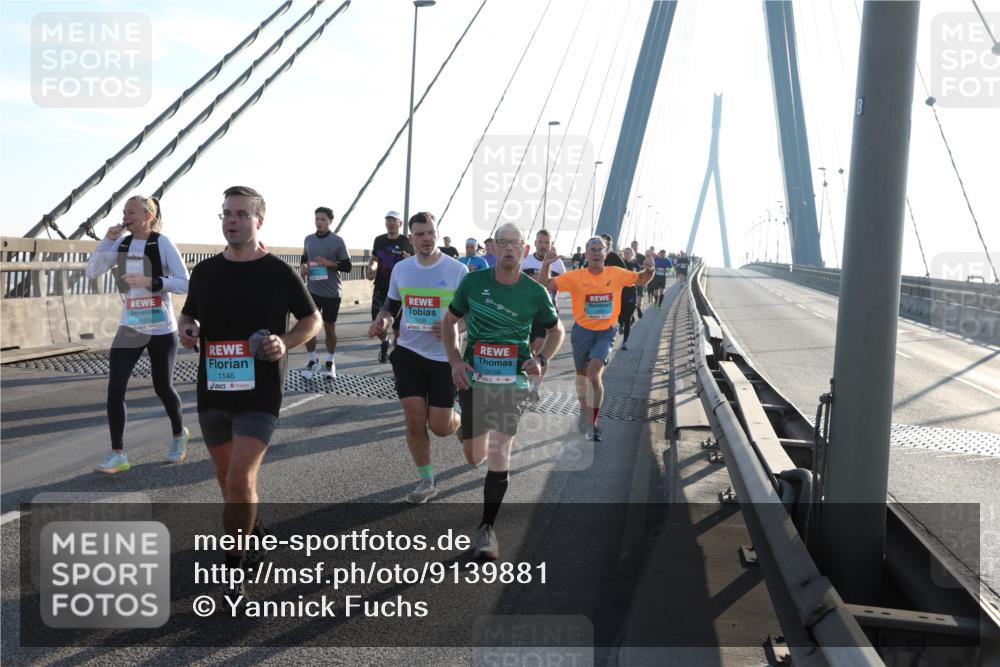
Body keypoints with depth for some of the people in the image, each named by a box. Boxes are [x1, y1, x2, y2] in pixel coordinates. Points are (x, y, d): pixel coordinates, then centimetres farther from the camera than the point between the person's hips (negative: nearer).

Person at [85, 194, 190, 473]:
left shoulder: (162, 243, -10)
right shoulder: (121, 244, 3)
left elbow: (185, 284, -14)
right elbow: (92, 272, -2)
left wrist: (150, 282, -25)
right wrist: (107, 240, -10)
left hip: (161, 329, -4)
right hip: (129, 328, 4)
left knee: (162, 388, 8)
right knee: (115, 388, -6)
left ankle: (179, 434, 35)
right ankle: (117, 454, 2)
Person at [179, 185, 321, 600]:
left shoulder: (279, 272, -5)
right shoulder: (205, 271, 7)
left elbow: (312, 320, 4)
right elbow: (189, 314, 21)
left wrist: (285, 342, -15)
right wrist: (187, 328, -2)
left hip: (260, 394, -5)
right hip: (212, 391, 5)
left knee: (240, 480, -14)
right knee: (227, 477, 17)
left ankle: (233, 567, 2)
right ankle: (251, 529, 43)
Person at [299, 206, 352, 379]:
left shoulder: (337, 241, -6)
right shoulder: (308, 239, 7)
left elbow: (347, 266, -6)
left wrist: (329, 263, -19)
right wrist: (303, 267, -1)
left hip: (331, 292, -3)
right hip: (311, 290, 3)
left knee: (329, 328, 8)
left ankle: (330, 362, 24)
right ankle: (312, 360, 18)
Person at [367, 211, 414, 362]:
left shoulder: (406, 243, -4)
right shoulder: (379, 240, 5)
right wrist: (370, 268, -2)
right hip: (380, 287, 3)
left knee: (397, 322, 2)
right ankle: (384, 342, 30)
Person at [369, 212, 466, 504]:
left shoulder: (457, 270, -9)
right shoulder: (401, 269, 3)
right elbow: (391, 306, 16)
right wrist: (382, 321, -6)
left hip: (445, 357, -3)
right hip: (408, 352, 3)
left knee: (439, 426, 0)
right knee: (414, 421, 0)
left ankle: (461, 421, 38)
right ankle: (426, 481, 20)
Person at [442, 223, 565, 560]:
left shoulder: (535, 292, -4)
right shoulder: (473, 282, -3)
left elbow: (556, 331, 12)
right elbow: (450, 321, 9)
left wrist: (541, 359, -5)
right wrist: (455, 361, -4)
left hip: (513, 381, -1)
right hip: (473, 378, 2)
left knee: (498, 454, -12)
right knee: (474, 457, 11)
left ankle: (487, 528, 2)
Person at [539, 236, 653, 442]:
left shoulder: (616, 273, -3)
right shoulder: (576, 276, -8)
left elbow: (641, 280, 13)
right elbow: (545, 285, -9)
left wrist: (649, 270, -8)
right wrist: (546, 265, -25)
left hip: (605, 332, -1)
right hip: (582, 331, 1)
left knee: (595, 375, -18)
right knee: (582, 375, 17)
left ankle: (594, 422, -3)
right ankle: (584, 413, 42)